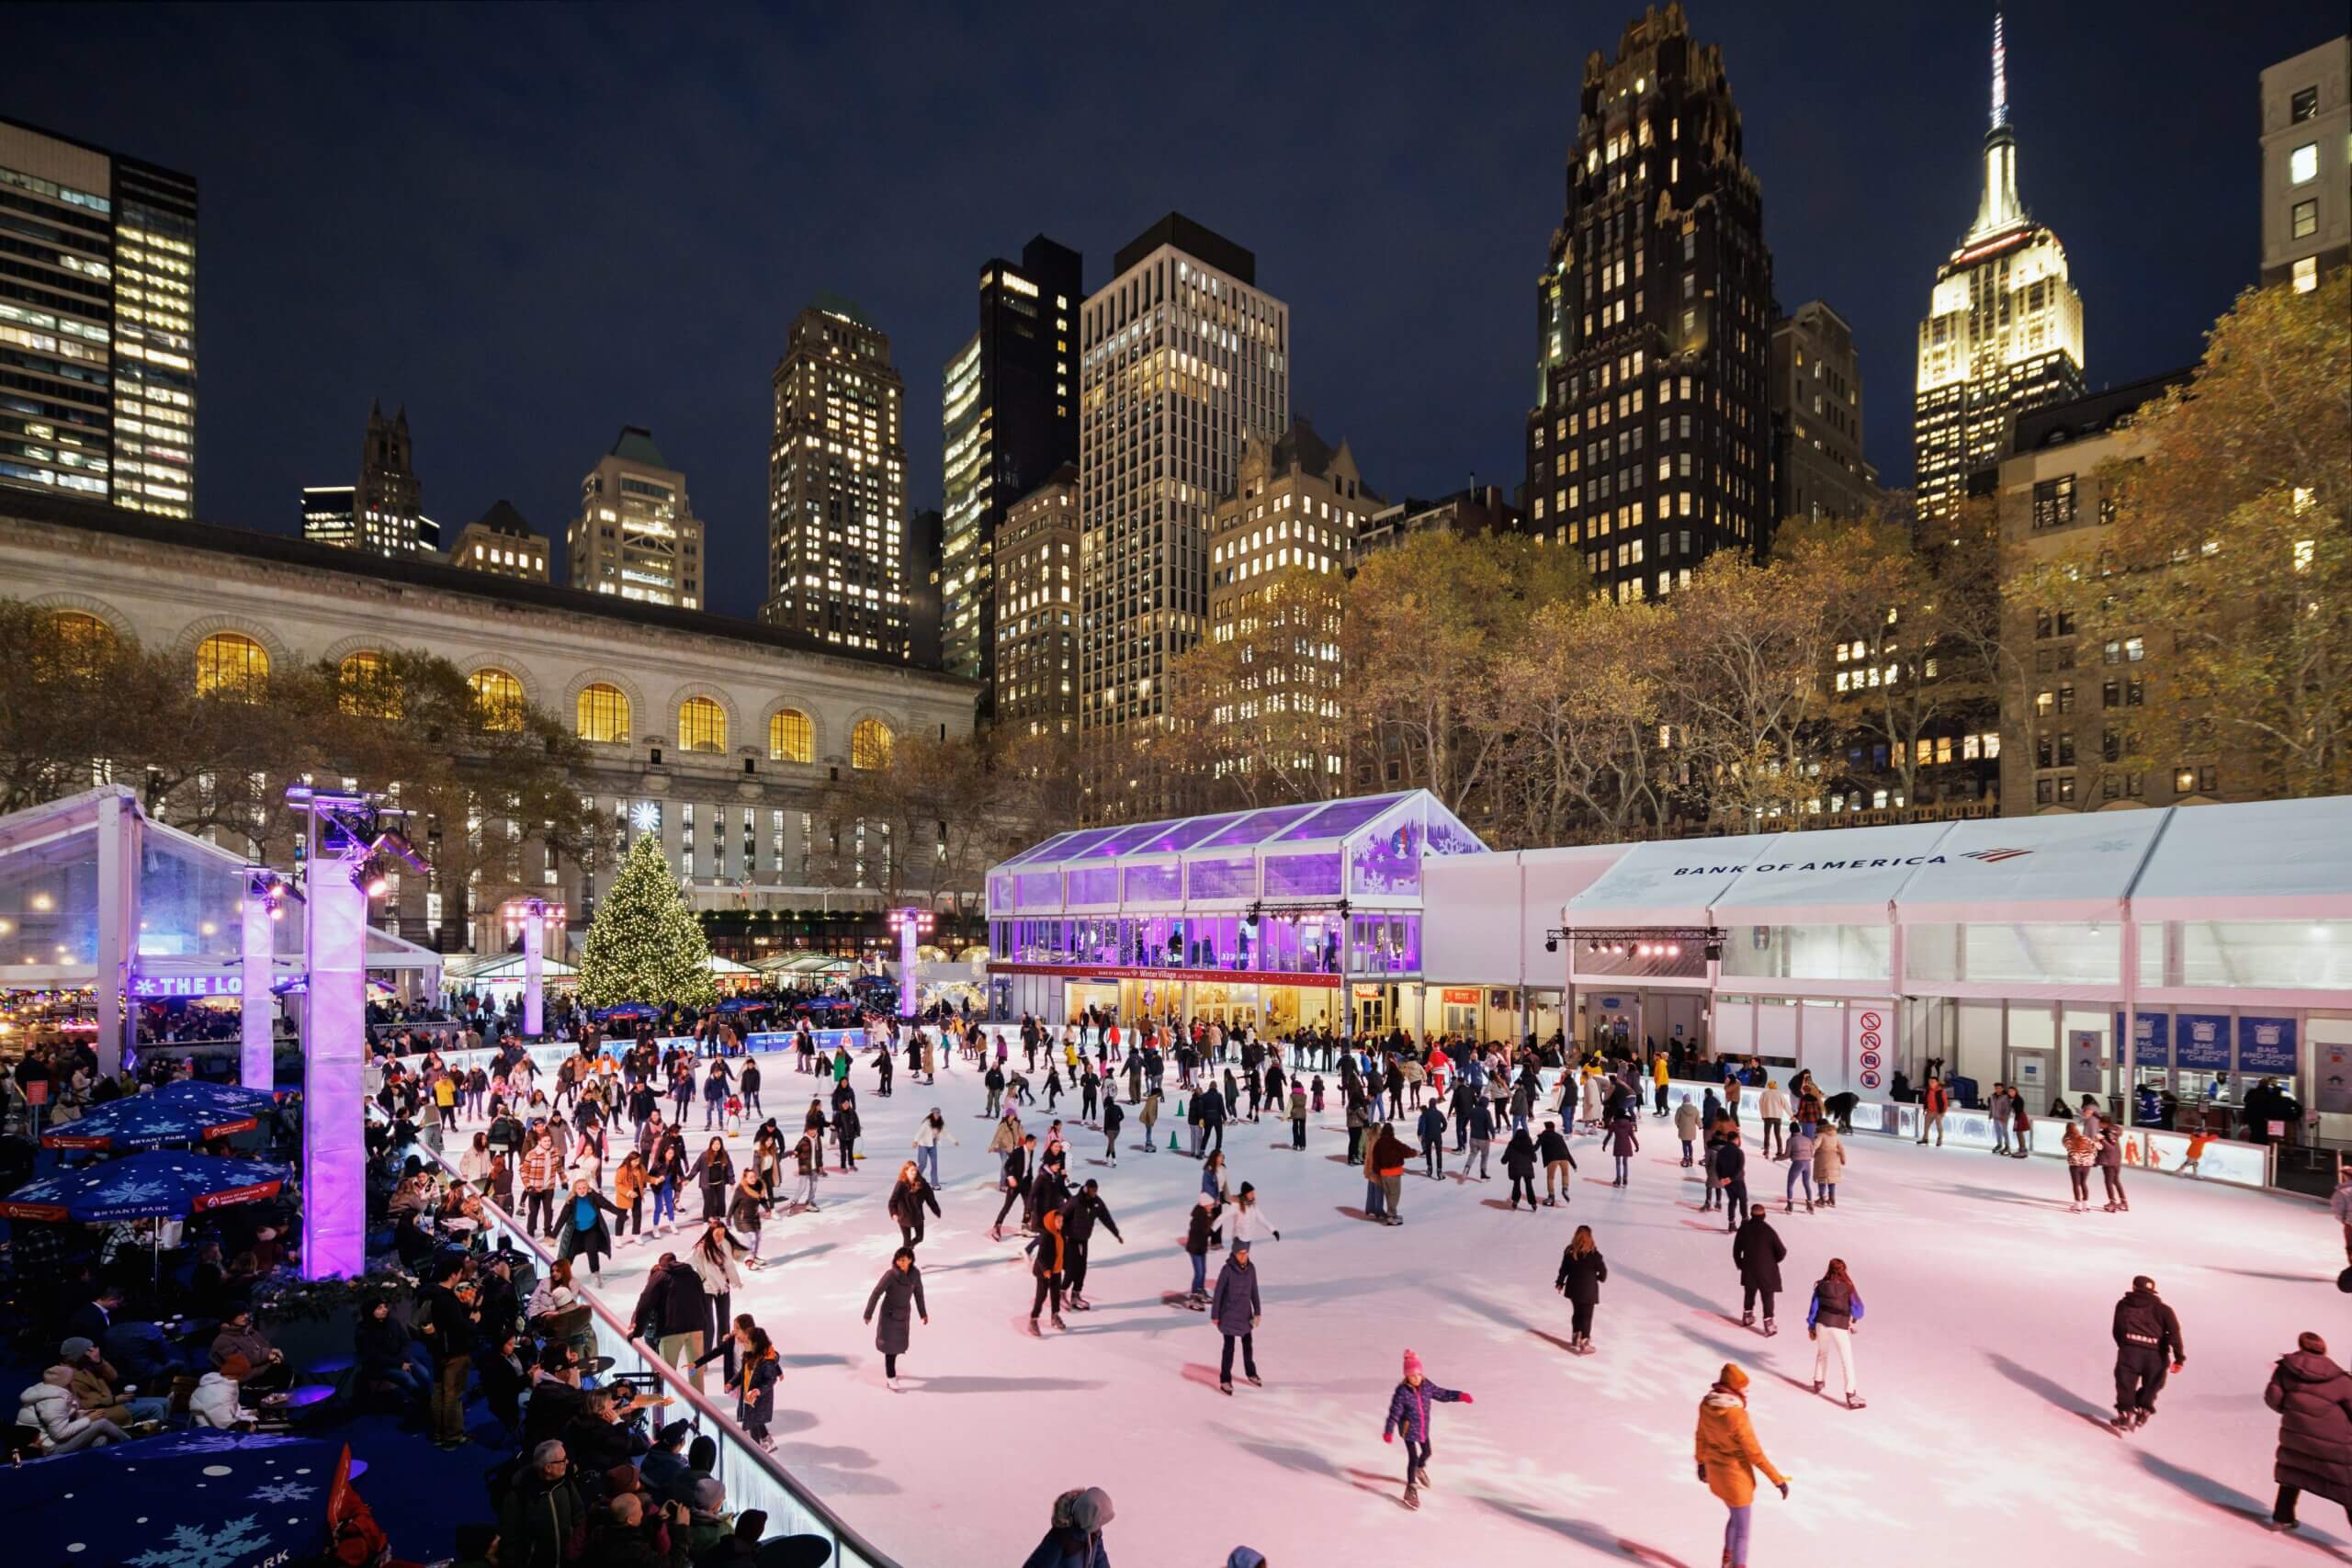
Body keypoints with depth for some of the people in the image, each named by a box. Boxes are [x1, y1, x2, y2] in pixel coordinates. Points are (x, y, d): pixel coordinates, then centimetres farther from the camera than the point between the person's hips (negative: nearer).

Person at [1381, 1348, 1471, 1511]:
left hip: (1424, 1428, 6)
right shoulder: (1402, 1392, -27)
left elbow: (1442, 1394, 1)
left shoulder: (1427, 1386, -12)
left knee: (1427, 1452, 25)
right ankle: (1411, 1489, 11)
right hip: (1409, 1429, -6)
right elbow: (1394, 1412, -23)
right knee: (1413, 1457, -7)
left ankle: (1420, 1469, 57)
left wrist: (1460, 1396, -8)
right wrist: (1389, 1431, -24)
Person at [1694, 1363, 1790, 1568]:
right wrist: (1779, 1479, -11)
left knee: (1736, 1516, 30)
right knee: (1741, 1530, 9)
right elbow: (1755, 1454, -23)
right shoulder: (1737, 1417, -32)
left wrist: (1701, 1462, 21)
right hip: (1736, 1475, -8)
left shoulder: (1706, 1404, -9)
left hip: (1715, 1470, 8)